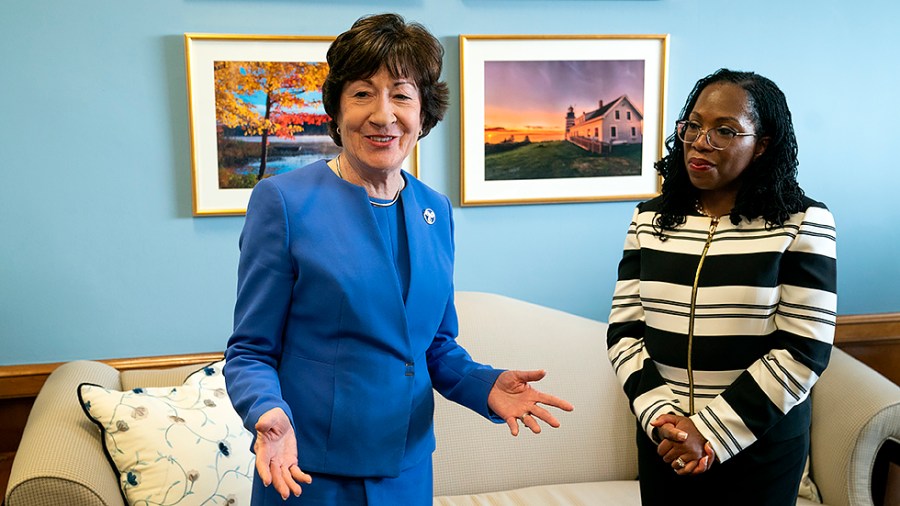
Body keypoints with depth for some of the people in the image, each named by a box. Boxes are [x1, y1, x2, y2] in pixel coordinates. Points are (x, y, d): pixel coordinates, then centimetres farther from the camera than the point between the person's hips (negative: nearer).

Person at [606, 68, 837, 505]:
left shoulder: (802, 223, -9)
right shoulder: (650, 219, 1)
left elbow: (804, 351, -13)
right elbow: (624, 331, 0)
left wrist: (712, 433, -15)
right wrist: (660, 416, -14)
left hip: (760, 447, -3)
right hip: (663, 441, 3)